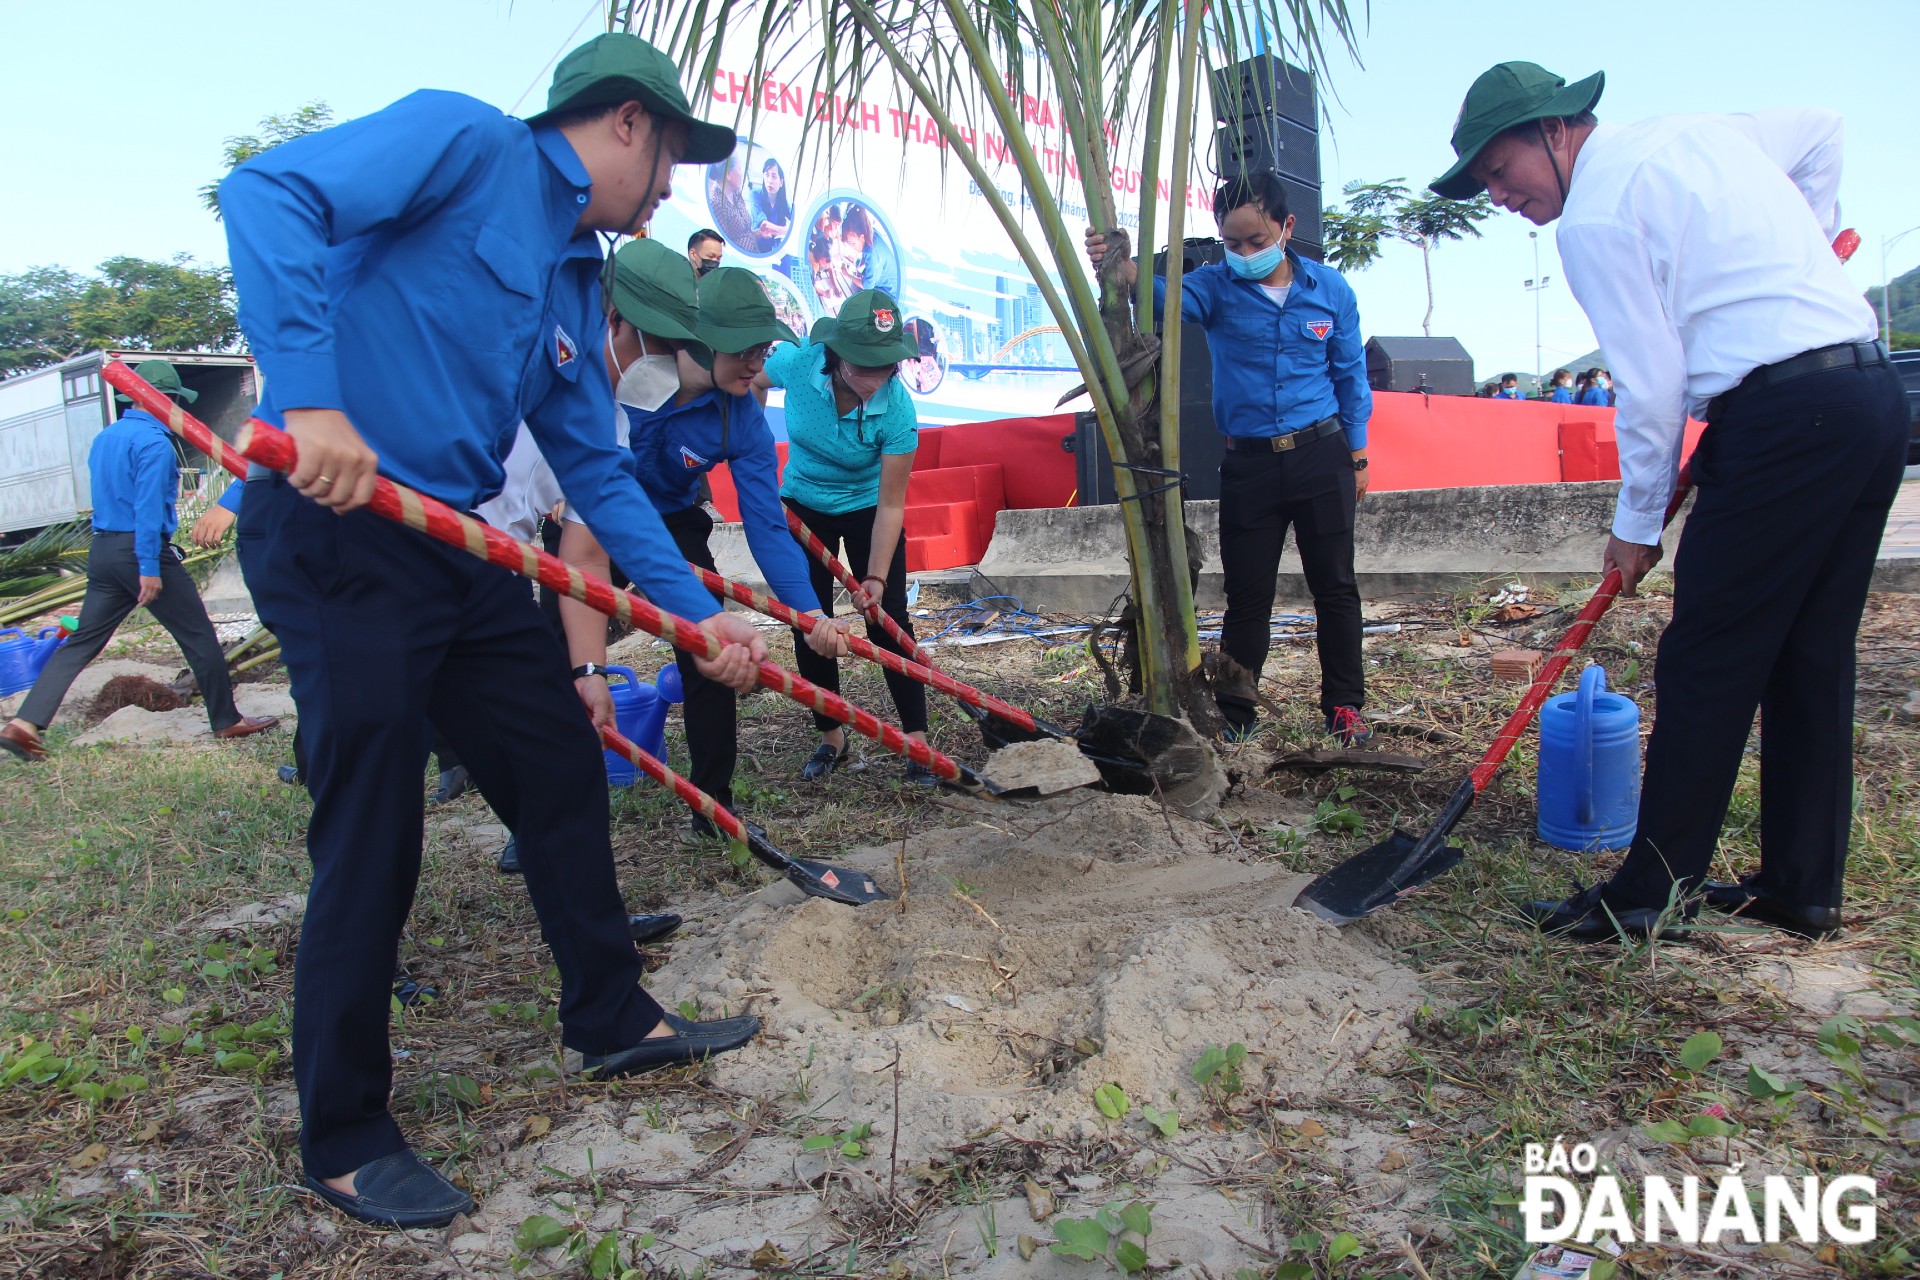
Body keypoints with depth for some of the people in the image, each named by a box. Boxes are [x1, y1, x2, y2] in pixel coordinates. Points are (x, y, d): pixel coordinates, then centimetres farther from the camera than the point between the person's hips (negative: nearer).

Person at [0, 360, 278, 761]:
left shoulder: (104, 439, 15)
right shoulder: (153, 441, -12)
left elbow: (108, 495, 21)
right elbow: (148, 506, -19)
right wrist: (149, 568, -21)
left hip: (102, 551, 8)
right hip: (143, 550, -8)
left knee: (81, 642, 10)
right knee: (200, 637, 3)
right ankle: (226, 721, 9)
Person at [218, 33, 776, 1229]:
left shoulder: (576, 284, 17)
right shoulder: (465, 138, -5)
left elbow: (598, 472, 16)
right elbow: (268, 192, -18)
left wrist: (701, 611, 10)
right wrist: (309, 400, -29)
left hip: (457, 550, 9)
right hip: (334, 530, -8)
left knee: (564, 772, 11)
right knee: (372, 835, -3)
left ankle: (614, 1019, 29)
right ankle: (345, 1141, 16)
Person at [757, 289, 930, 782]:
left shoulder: (896, 409, -32)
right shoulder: (797, 362, -28)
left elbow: (890, 505, -26)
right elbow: (747, 385, -4)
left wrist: (877, 576, -32)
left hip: (866, 509, -2)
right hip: (803, 507, 2)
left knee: (888, 622, -7)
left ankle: (917, 740, 2)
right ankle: (831, 737, 17)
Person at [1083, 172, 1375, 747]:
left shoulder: (1329, 288, 0)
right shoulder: (1216, 287, -4)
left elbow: (1351, 376, 9)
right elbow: (1169, 295, -26)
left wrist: (1357, 457, 11)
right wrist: (1123, 266, -48)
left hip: (1321, 456, 1)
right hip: (1248, 463, 0)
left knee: (1335, 588, 7)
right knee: (1247, 596, 6)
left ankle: (1344, 705, 20)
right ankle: (1233, 713, 16)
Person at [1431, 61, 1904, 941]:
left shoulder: (1594, 218, -8)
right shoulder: (1697, 132, 18)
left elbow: (1651, 387, -10)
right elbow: (1822, 132, 35)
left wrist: (1637, 522, 1)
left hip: (1784, 418, -9)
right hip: (1875, 390, 9)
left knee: (1706, 669, -3)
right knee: (1812, 660, 13)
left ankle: (1651, 893, 5)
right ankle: (1804, 889, 21)